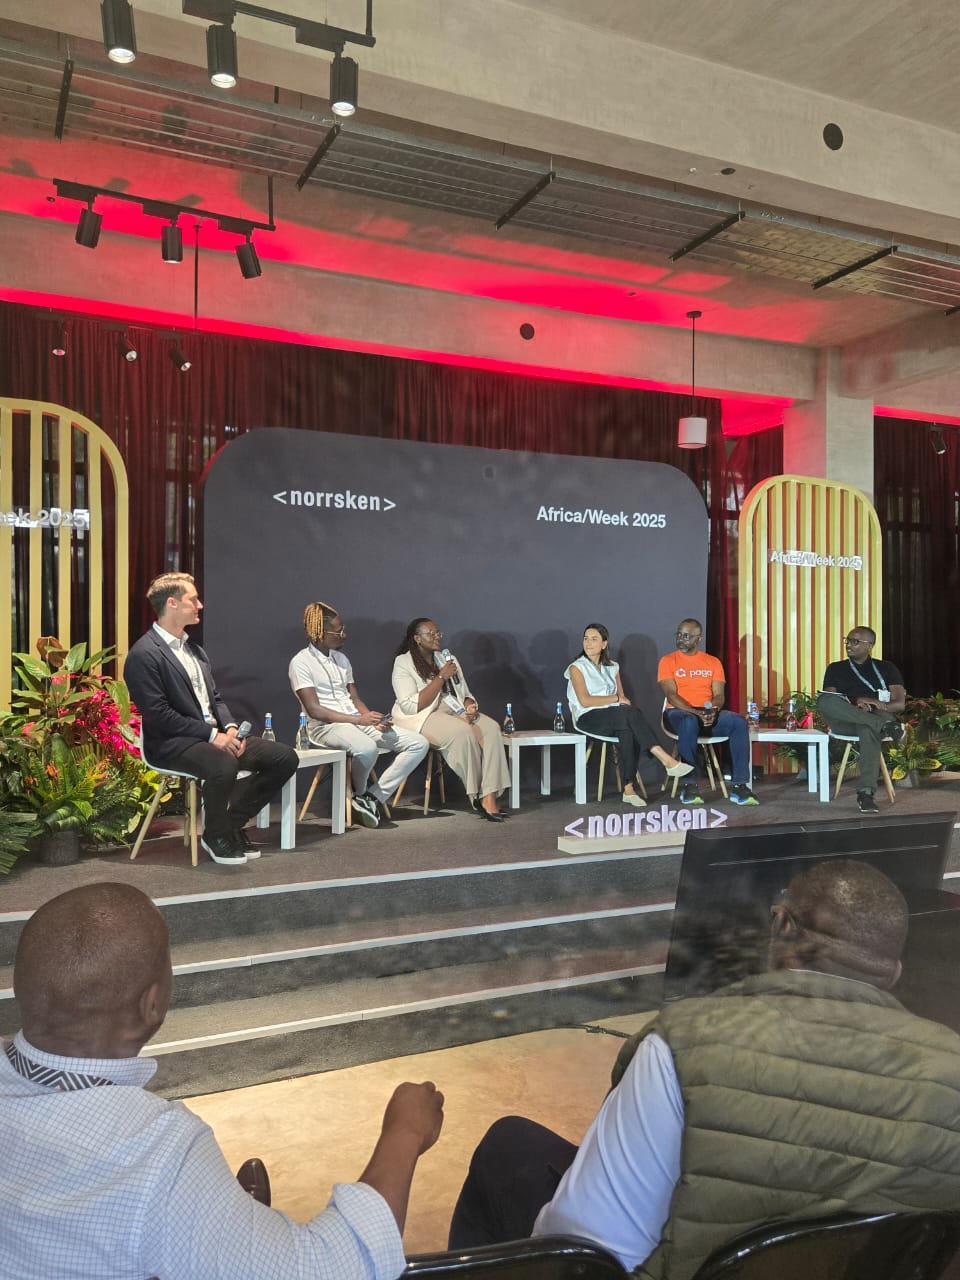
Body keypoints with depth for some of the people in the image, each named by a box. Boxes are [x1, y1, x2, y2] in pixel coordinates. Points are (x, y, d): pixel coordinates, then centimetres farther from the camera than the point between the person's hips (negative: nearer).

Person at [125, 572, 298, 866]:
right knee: (223, 766, -38)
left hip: (215, 735, 9)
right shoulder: (144, 654, -10)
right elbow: (158, 715, -17)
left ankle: (232, 823, 7)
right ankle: (215, 835, -8)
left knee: (285, 757, -5)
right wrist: (211, 734, -19)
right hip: (172, 743, -8)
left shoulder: (194, 649, 18)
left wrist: (229, 727, -2)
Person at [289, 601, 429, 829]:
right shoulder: (301, 662, -5)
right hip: (325, 726, -7)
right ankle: (359, 795, -7)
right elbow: (314, 710, -12)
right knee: (367, 748, -40)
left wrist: (374, 719, -5)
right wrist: (360, 719, -19)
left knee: (418, 744, -8)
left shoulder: (342, 659, 18)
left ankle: (373, 797, -11)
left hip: (358, 721, 8)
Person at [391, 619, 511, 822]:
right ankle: (477, 796, -19)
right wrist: (441, 677, -15)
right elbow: (411, 706, -15)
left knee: (491, 728, -23)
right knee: (463, 732, -34)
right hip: (421, 718, -6)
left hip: (455, 711, 6)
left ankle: (489, 797, -31)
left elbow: (464, 693, 20)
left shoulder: (449, 660, 18)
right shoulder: (403, 664, -3)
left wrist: (470, 706, -5)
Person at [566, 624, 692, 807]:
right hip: (588, 718, -4)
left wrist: (622, 700, -11)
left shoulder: (612, 667, 20)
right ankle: (667, 761, -35)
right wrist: (616, 699, -7)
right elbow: (585, 701, -10)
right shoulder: (577, 667, 3)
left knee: (628, 731, -34)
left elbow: (623, 698, 13)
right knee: (633, 713, -32)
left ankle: (629, 788, -36)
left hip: (614, 719, 4)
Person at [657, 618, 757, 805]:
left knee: (739, 722, -26)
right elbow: (671, 694, -8)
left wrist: (713, 710, -19)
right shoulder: (668, 661, 4)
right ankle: (689, 786, -33)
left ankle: (739, 785, -25)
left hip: (709, 713, 3)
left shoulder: (713, 662, 13)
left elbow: (719, 695, 5)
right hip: (679, 712, -3)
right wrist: (696, 713, -22)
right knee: (689, 723, -40)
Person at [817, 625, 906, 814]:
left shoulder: (886, 668, 17)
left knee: (868, 729, -41)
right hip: (845, 723, 1)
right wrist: (854, 706, -15)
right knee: (823, 700, -33)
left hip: (877, 716, -1)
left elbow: (900, 704, 6)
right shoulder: (836, 668, 20)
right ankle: (884, 726, -42)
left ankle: (866, 794, -49)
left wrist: (876, 705, -15)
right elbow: (829, 702, 5)